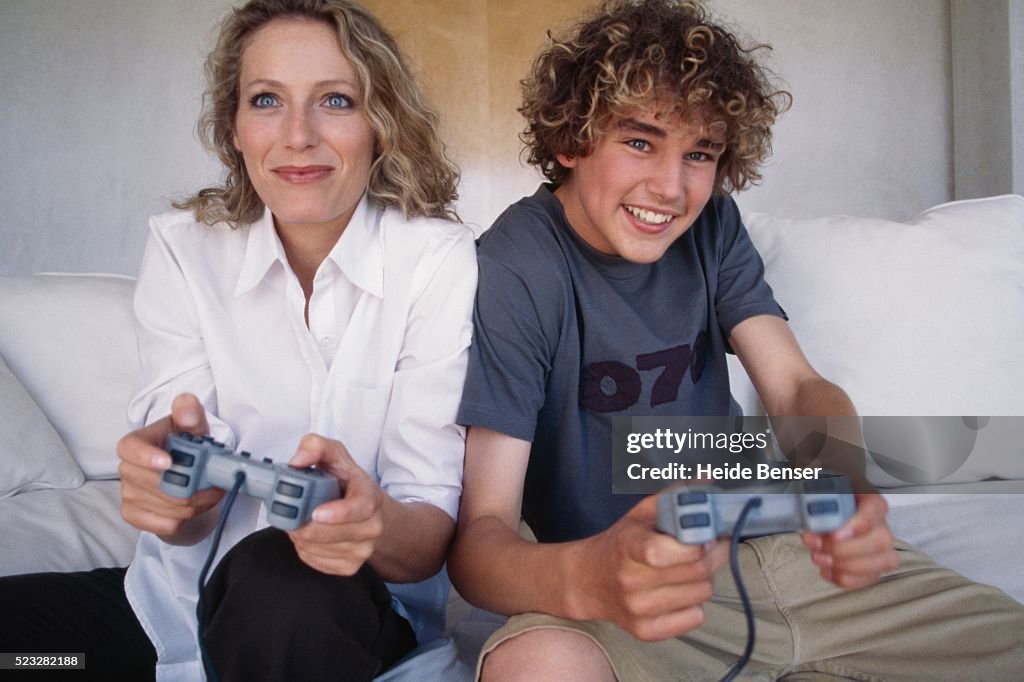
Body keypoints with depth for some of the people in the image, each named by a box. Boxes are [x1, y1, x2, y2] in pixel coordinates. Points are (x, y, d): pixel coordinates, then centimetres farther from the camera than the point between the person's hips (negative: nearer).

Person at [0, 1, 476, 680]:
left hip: (354, 606, -2)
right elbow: (184, 520, -8)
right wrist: (173, 485, -32)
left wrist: (379, 525, -37)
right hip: (179, 597, 3)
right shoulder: (183, 247, -2)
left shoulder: (441, 261, -12)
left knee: (279, 579, -35)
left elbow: (432, 525, -14)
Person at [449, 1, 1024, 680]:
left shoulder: (710, 224, 3)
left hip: (768, 542, 5)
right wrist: (584, 579, -46)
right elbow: (479, 535, -22)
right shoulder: (514, 270, -16)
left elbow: (798, 386, -4)